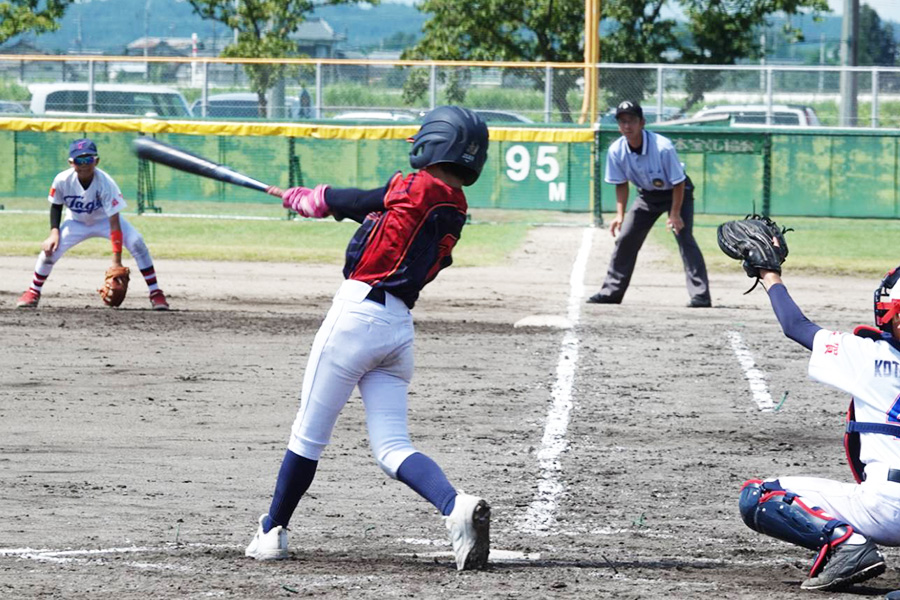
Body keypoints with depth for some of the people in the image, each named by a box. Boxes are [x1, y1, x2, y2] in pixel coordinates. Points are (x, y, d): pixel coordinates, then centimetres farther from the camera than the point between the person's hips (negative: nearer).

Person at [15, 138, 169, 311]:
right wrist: (54, 231, -22)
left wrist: (117, 261, -40)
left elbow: (114, 223, -36)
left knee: (136, 242, -25)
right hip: (76, 223, 2)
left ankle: (155, 293, -15)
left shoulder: (105, 183, -35)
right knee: (50, 248, -17)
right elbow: (56, 206, -5)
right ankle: (33, 292, 8)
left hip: (105, 220, -2)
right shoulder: (62, 181, -28)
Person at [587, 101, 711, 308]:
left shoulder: (663, 147, -33)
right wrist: (620, 215, -11)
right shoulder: (616, 151, -18)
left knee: (684, 237, -19)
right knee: (625, 238, 1)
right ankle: (611, 291, 13)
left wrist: (675, 214, -24)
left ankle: (701, 295, -21)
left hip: (676, 192, -5)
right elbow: (621, 184, -3)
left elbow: (678, 182, -23)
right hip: (647, 195, 5)